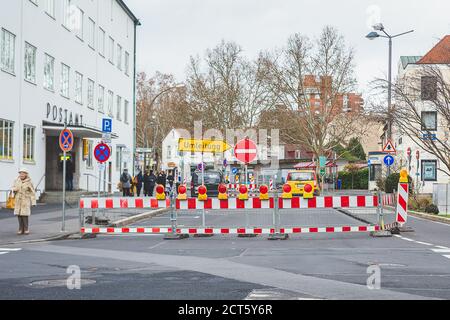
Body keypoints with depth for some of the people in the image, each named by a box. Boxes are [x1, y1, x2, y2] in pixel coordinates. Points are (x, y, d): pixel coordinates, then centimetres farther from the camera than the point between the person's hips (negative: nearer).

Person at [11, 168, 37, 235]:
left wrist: (33, 202, -11)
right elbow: (14, 188, 18)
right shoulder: (17, 181, 5)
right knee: (19, 214, 1)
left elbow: (32, 193, -6)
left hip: (26, 200, -4)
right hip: (18, 200, 4)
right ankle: (21, 229, 8)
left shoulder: (29, 183, -7)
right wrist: (14, 189, -7)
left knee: (25, 214, -10)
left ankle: (26, 229, 0)